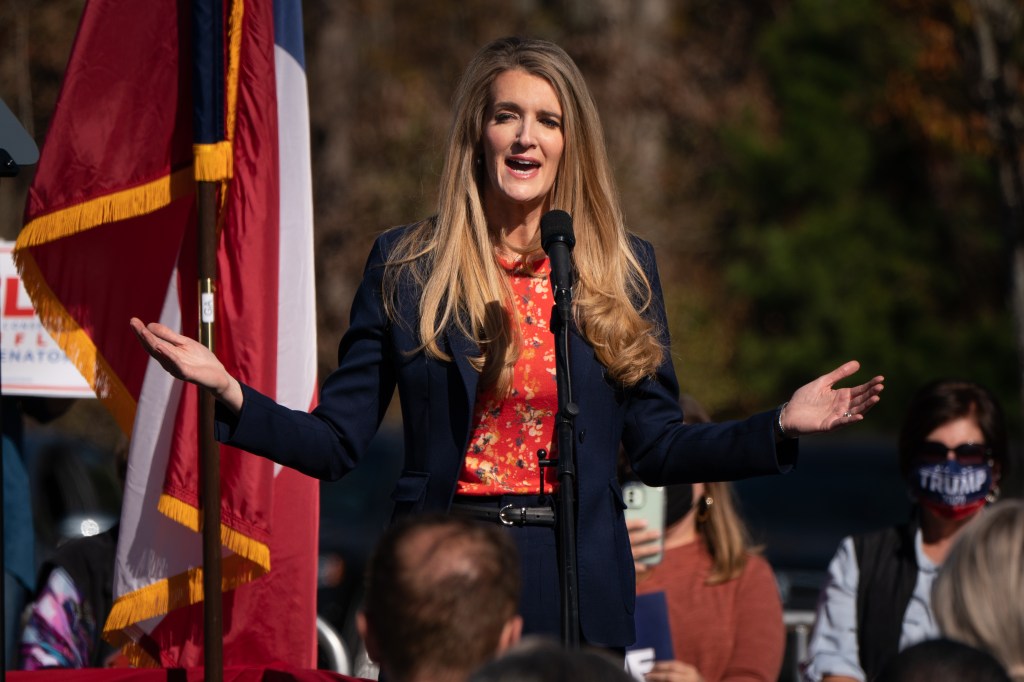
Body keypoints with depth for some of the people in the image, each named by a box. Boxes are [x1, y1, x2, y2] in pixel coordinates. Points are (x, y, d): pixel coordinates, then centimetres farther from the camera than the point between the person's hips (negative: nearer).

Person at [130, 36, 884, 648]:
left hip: (579, 596, 1)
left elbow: (659, 449, 9)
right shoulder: (405, 265, 4)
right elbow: (338, 442, 2)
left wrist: (782, 426, -4)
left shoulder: (624, 269, 7)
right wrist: (230, 393, -12)